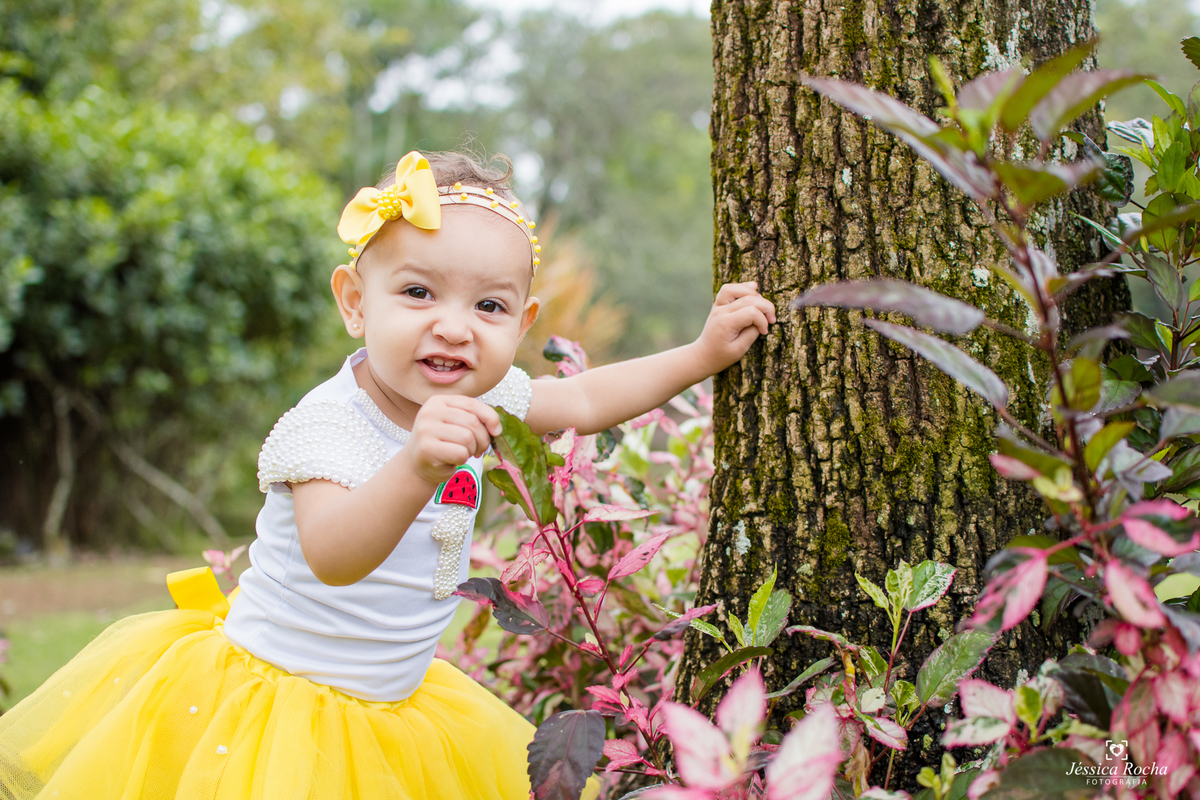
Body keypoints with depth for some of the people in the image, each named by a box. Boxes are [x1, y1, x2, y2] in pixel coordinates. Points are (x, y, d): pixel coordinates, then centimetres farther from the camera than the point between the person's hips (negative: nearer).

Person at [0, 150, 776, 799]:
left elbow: (584, 401, 13)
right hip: (274, 690, -7)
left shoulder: (478, 399, -5)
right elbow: (332, 557, -45)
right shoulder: (328, 426, -27)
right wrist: (417, 466, -62)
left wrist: (703, 354, 7)